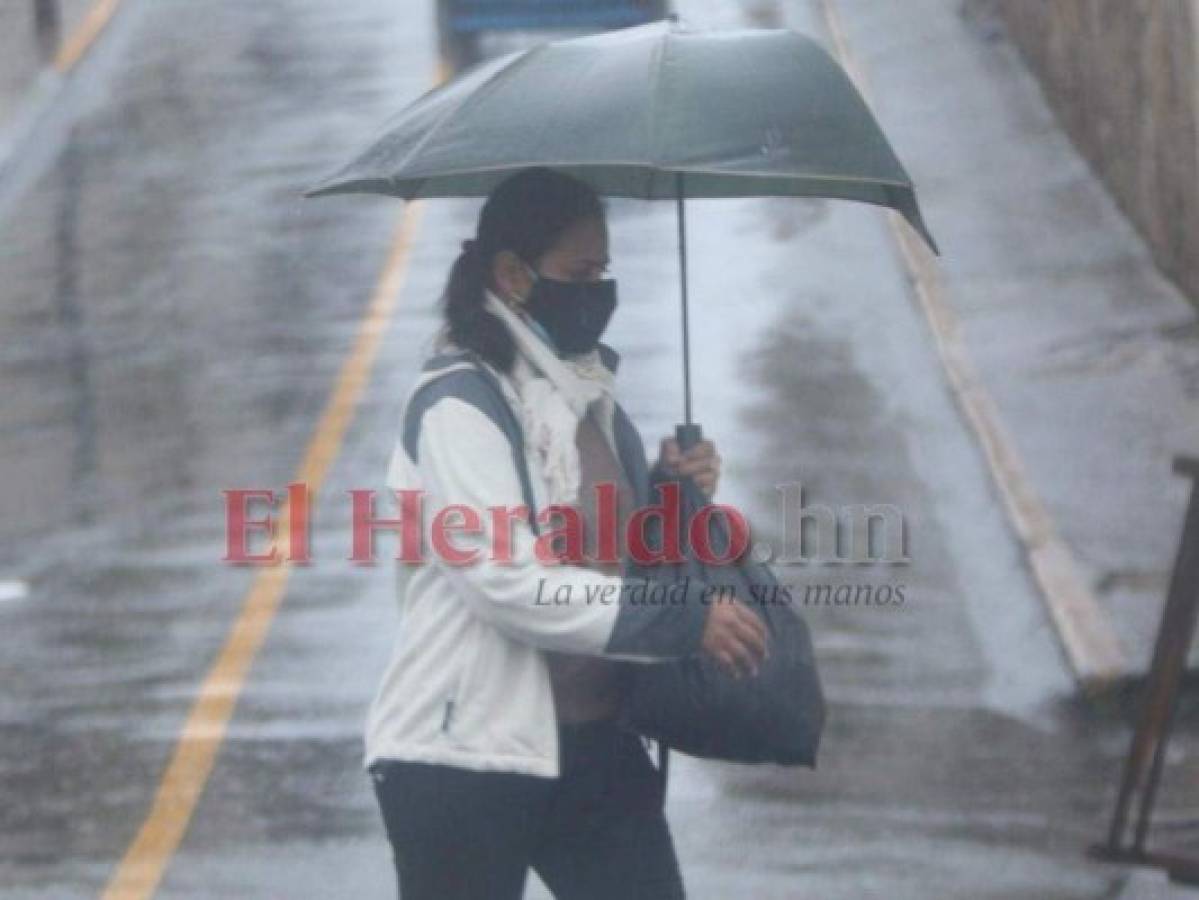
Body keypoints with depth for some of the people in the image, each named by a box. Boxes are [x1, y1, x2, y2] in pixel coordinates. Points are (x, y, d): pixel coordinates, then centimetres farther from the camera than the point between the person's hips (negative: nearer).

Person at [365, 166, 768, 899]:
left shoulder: (587, 392, 11)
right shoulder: (459, 405, -14)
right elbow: (509, 581, -24)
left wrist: (671, 491, 2)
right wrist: (686, 622, -24)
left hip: (594, 745, 8)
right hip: (464, 756, -7)